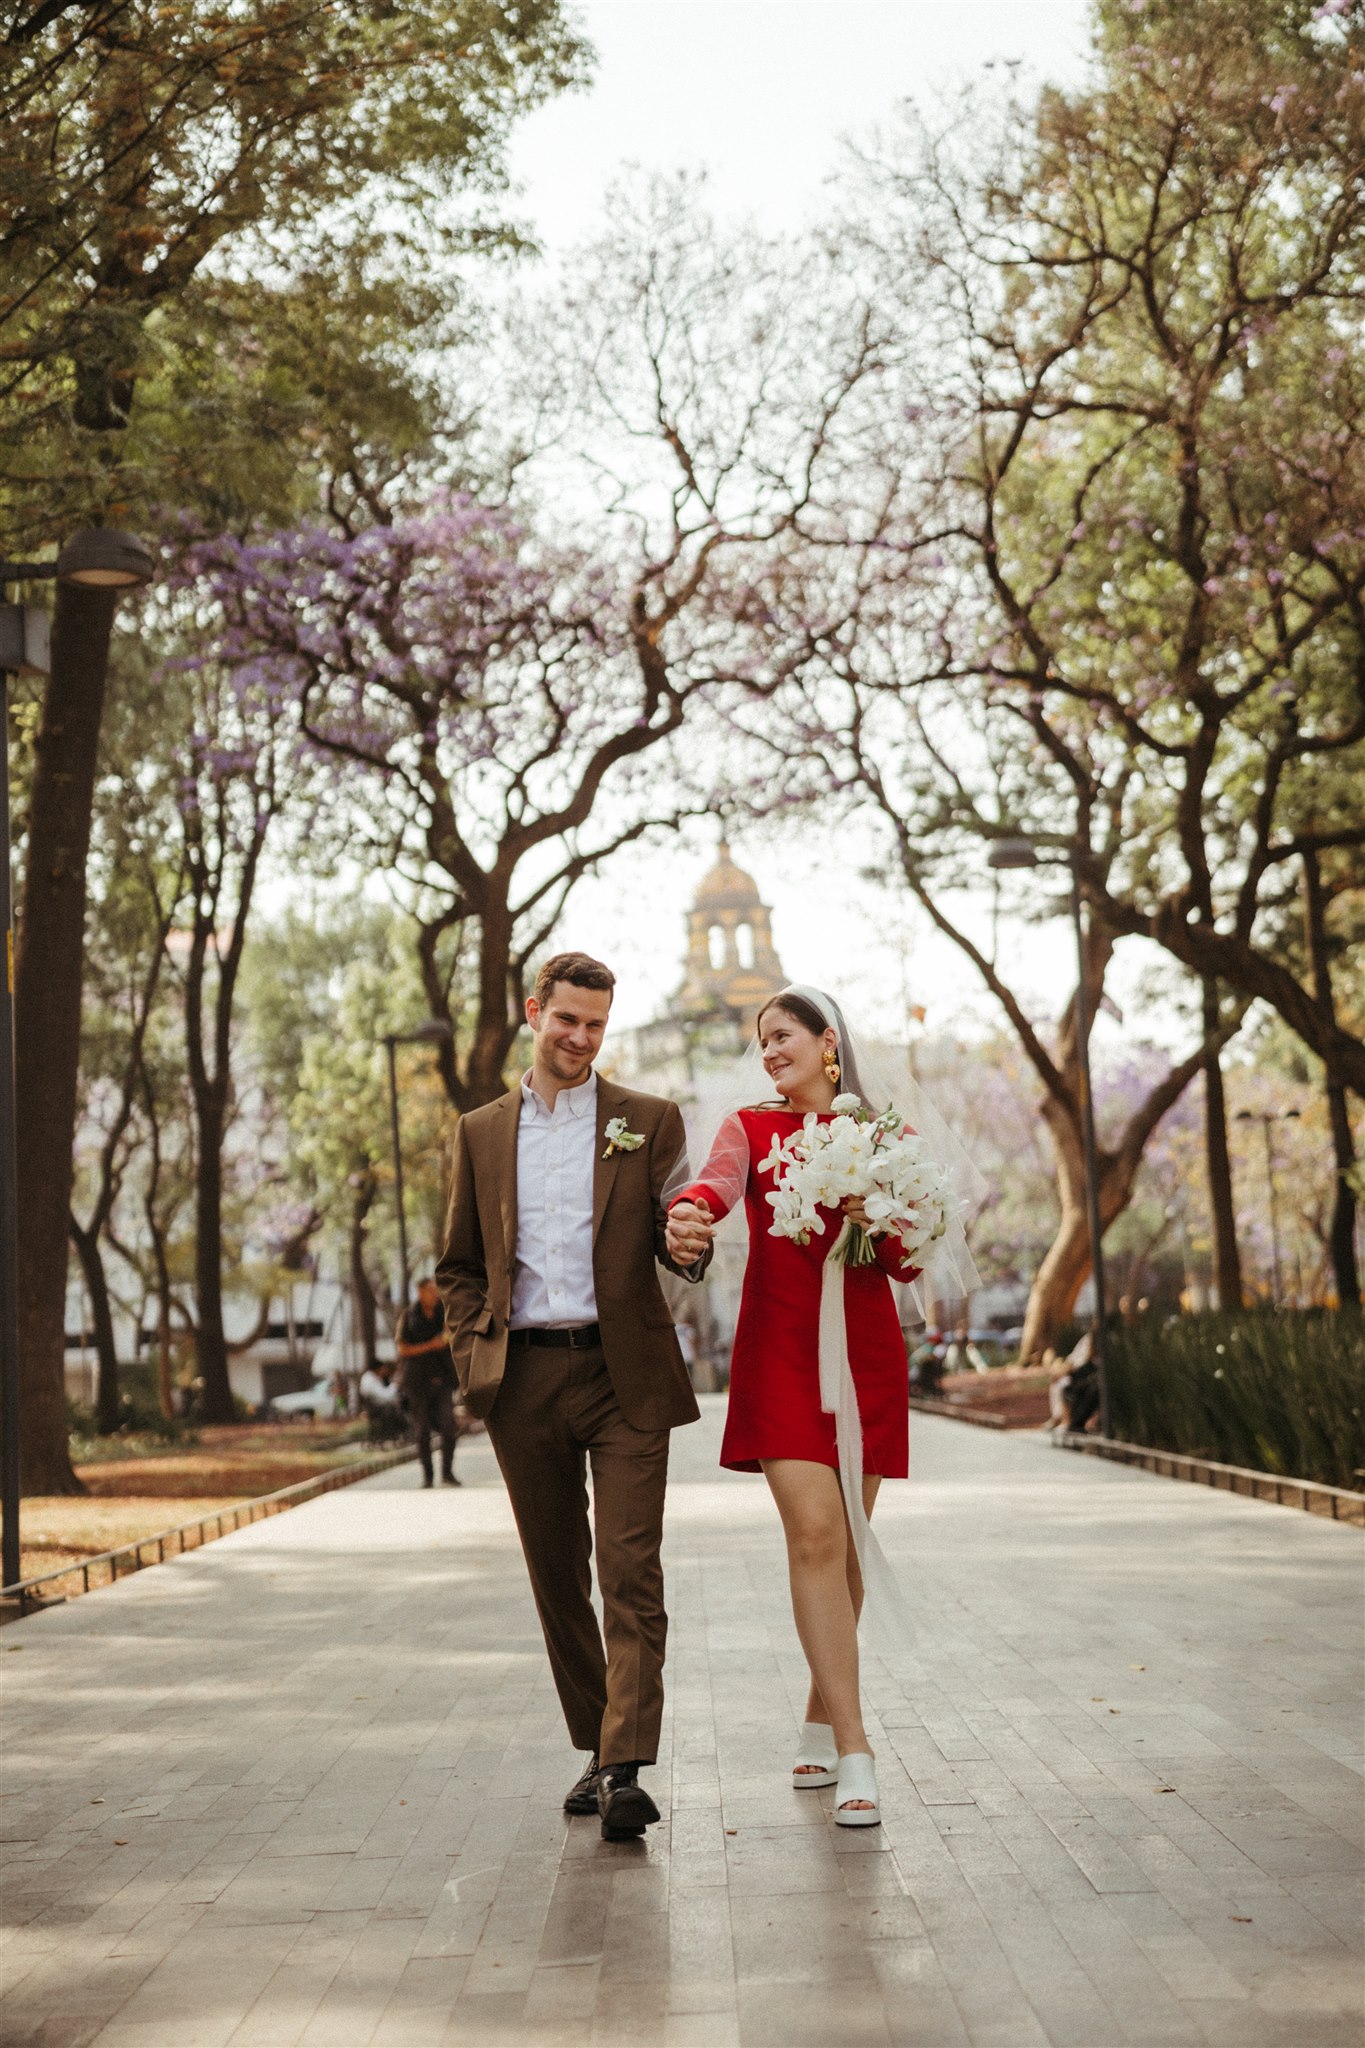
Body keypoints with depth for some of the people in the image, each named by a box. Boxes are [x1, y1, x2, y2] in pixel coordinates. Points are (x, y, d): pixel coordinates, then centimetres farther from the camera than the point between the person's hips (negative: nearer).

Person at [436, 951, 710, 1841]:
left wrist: (690, 1245, -21)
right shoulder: (482, 1132, 13)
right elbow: (460, 1264, 17)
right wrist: (474, 1352, 2)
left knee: (631, 1574, -10)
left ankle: (627, 1771, -14)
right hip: (525, 1378, 3)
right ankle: (594, 1750, 21)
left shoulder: (649, 1121, 7)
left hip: (625, 1375, -2)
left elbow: (675, 1234, 3)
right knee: (557, 1576, 9)